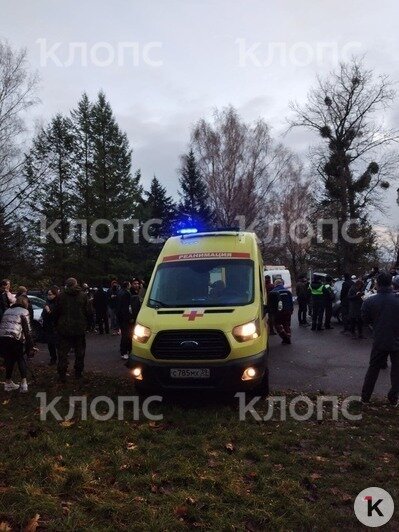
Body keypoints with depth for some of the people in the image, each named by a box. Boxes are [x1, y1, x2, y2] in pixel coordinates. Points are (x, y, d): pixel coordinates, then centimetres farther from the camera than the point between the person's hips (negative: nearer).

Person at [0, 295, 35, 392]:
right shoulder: (24, 311, 6)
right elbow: (27, 330, 0)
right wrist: (31, 345, 2)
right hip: (14, 338, -5)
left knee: (9, 360, 21)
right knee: (21, 359, 13)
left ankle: (8, 383, 27)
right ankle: (23, 383, 4)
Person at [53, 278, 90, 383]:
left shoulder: (61, 296, -6)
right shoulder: (83, 295, -3)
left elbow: (56, 312, -1)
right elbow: (88, 311, 0)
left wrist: (57, 325, 12)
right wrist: (85, 324, 13)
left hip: (64, 328, -1)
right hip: (80, 328, 1)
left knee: (63, 351, 6)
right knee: (80, 351, 14)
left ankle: (62, 374, 4)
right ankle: (78, 372, 21)